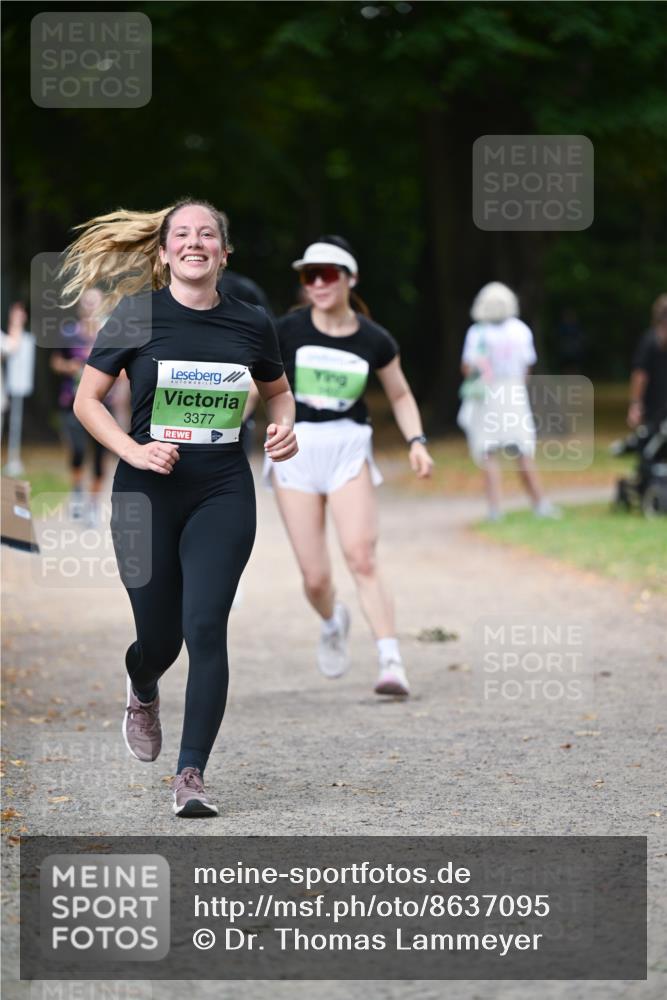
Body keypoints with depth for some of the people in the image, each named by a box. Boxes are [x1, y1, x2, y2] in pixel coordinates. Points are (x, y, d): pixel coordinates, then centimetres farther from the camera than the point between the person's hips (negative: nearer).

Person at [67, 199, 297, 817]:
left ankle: (191, 776, -7)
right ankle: (142, 691, 45)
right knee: (159, 637, 6)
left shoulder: (251, 324, 3)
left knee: (205, 628, -13)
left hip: (223, 493, 1)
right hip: (147, 492, -1)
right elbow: (86, 401, 0)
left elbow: (278, 392, 20)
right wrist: (132, 450, -15)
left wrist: (284, 428, -1)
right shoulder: (137, 316, -3)